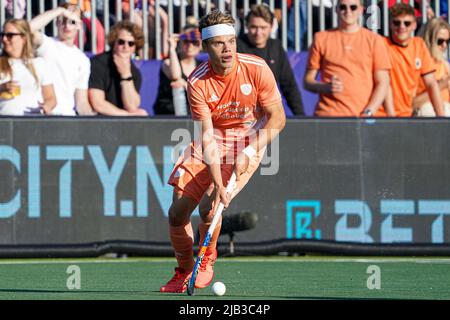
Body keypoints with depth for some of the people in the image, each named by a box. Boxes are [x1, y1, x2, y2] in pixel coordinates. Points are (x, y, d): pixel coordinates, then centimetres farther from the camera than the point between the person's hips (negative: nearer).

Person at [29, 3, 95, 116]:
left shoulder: (83, 61, 17)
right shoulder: (46, 44, 6)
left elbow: (81, 102, 14)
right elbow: (31, 27, -17)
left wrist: (92, 118, -6)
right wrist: (60, 10, -10)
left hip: (68, 115, 4)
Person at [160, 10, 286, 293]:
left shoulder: (256, 69, -20)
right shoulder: (197, 83, -18)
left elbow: (277, 118, -11)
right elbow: (207, 135, -21)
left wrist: (249, 152, -23)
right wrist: (218, 184, -31)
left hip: (248, 140, -2)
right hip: (212, 141, 2)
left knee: (209, 208, -21)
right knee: (177, 213, -4)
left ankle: (208, 259, 10)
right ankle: (183, 273, 22)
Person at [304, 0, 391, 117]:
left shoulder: (374, 40, 9)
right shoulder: (321, 38, 11)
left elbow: (382, 83, 6)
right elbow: (307, 81, 11)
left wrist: (368, 112, -7)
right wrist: (326, 87, -9)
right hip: (328, 114, 0)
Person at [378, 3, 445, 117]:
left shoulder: (419, 44, 8)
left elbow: (431, 84, 8)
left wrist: (441, 116, -1)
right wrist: (391, 116, -22)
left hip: (406, 113, 5)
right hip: (382, 115, -5)